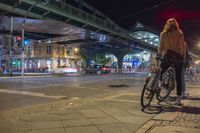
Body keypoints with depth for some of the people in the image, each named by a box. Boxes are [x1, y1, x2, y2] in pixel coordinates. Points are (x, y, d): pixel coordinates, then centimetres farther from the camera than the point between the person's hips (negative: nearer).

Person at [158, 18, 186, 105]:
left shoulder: (163, 34, 3)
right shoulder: (180, 33, 1)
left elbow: (161, 46, 2)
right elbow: (183, 46, -3)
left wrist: (159, 54, 18)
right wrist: (184, 56, 10)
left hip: (167, 56, 0)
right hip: (178, 57, 0)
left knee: (161, 71, 26)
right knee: (179, 79, 5)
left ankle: (159, 83, 1)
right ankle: (178, 100, 6)